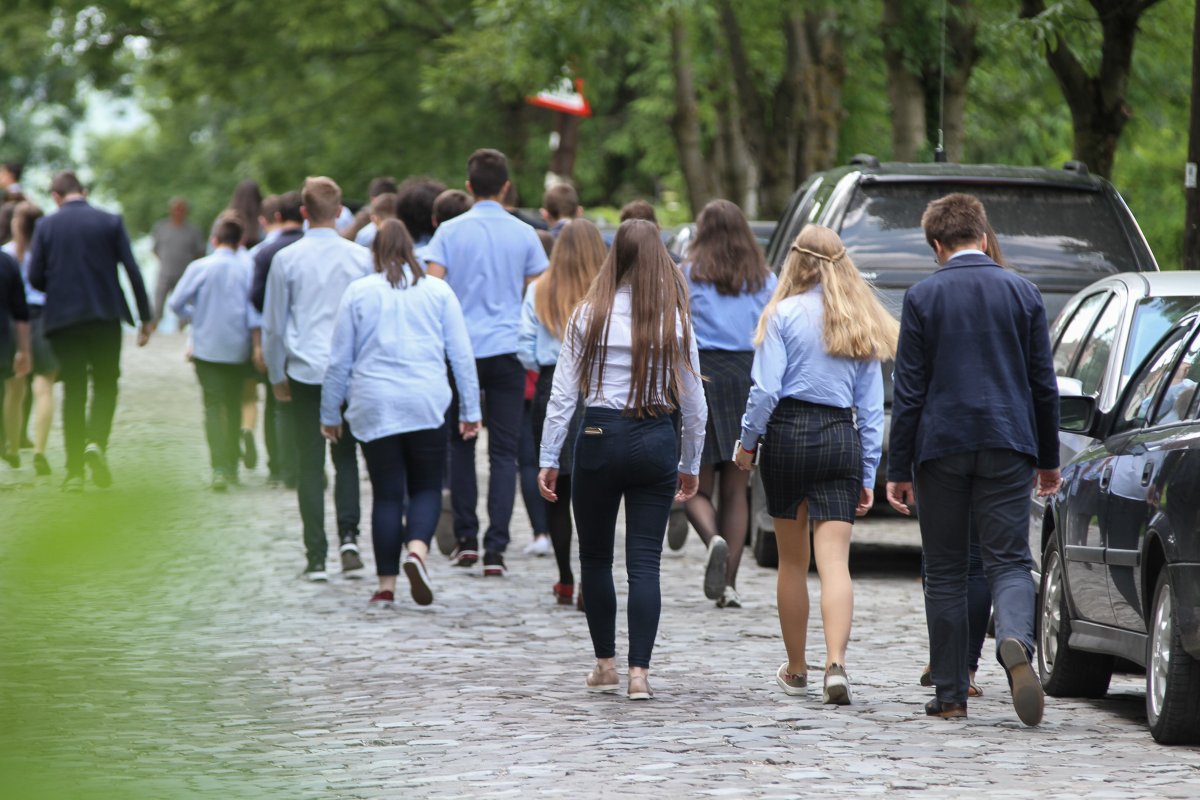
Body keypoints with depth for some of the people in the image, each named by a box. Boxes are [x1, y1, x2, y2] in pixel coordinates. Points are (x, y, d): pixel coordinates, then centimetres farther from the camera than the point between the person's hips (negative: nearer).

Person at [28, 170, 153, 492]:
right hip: (106, 316, 0)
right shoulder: (111, 222, 0)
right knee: (105, 384, 13)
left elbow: (35, 278, -2)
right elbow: (132, 270, -3)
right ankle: (96, 442, -14)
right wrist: (146, 317, 2)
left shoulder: (46, 226, 0)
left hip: (63, 317, 0)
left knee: (73, 391, 6)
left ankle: (75, 471, 2)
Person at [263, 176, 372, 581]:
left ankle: (316, 556, 0)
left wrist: (277, 376, 16)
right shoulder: (361, 257, 0)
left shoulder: (287, 259, -3)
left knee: (310, 463, 3)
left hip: (305, 372, -1)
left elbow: (273, 324, 4)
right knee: (346, 456, 14)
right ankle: (348, 536, -4)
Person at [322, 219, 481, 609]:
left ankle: (386, 586, 3)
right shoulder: (439, 291, 6)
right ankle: (417, 550, -20)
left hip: (375, 407, 0)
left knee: (387, 494, 5)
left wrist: (330, 413, 16)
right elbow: (462, 354, 6)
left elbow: (340, 359, 7)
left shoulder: (359, 292, 5)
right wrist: (470, 409, 11)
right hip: (427, 405, 0)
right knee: (426, 488, 9)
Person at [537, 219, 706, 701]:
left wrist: (549, 459, 3)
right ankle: (639, 670, -7)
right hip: (656, 443, 1)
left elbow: (563, 394, -3)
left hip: (599, 439, -1)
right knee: (645, 562, 2)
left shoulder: (590, 315, -3)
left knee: (596, 557, 14)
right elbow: (693, 402, 4)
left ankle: (605, 665, 20)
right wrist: (690, 465, 15)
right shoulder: (676, 320, 0)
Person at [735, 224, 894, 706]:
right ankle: (836, 664, -25)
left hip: (789, 432, -2)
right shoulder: (862, 324, 9)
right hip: (842, 439, 2)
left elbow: (765, 389, -10)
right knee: (835, 561, -6)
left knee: (792, 561, 11)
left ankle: (796, 670, 22)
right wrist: (868, 475, 13)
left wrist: (748, 441, 3)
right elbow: (872, 407, 9)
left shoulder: (786, 314, -4)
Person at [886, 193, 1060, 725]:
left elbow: (908, 390, -4)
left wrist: (898, 470, 1)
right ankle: (1015, 642, -30)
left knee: (945, 572, 7)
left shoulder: (923, 298, -3)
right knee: (1009, 561, 1)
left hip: (941, 447, -1)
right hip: (1007, 446, 1)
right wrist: (1049, 459, 17)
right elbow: (1044, 385, 7)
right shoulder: (1023, 293, 4)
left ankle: (951, 694, 9)